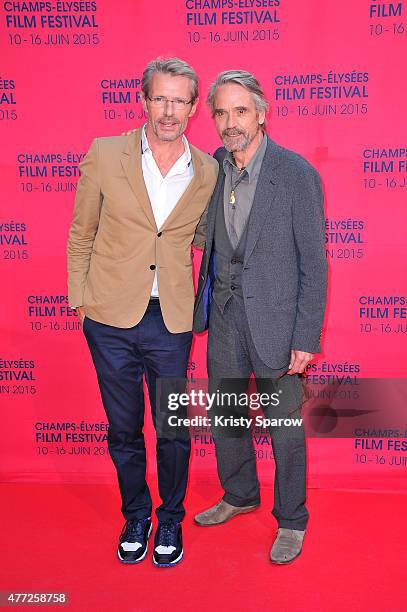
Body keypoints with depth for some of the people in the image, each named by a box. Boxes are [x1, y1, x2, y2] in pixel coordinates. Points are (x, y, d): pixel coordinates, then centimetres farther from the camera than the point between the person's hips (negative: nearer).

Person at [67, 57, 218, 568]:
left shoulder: (207, 172, 2)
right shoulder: (104, 154, -2)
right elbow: (81, 234, 5)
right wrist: (80, 299, 3)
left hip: (171, 321, 1)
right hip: (111, 317, 0)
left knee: (174, 430, 10)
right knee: (123, 429, 14)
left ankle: (171, 520, 35)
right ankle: (136, 516, 37)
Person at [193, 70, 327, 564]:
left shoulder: (296, 173, -12)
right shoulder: (211, 169, 3)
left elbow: (313, 263, -12)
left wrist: (306, 338, -14)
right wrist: (204, 305, 3)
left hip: (274, 318, -5)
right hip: (223, 313, 5)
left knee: (285, 426, 8)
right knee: (223, 415, 18)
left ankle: (291, 520, 30)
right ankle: (239, 495, 43)